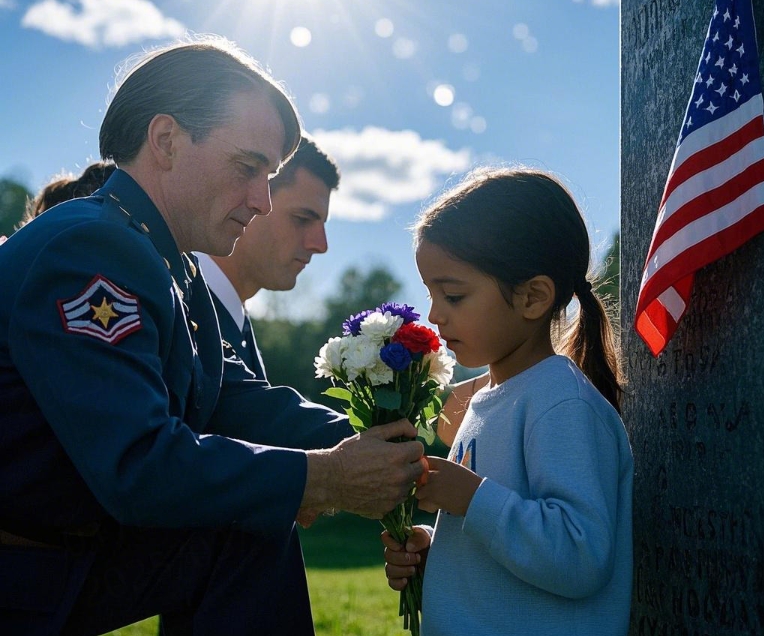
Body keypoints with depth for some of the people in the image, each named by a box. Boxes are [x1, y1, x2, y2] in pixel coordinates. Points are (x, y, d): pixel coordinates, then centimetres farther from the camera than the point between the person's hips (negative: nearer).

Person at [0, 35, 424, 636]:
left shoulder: (179, 272, 9)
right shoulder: (88, 249, -22)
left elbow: (242, 401, 5)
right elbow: (138, 467, -28)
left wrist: (363, 442, -9)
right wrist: (325, 477, -21)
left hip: (86, 549, 8)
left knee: (258, 527, 2)